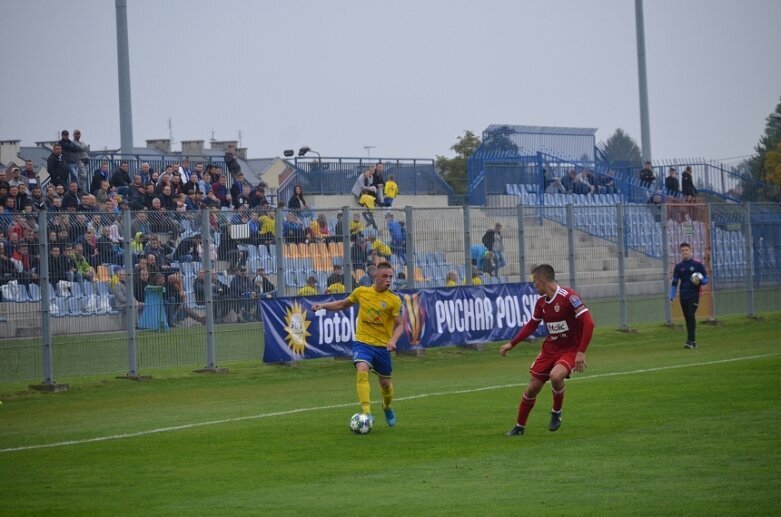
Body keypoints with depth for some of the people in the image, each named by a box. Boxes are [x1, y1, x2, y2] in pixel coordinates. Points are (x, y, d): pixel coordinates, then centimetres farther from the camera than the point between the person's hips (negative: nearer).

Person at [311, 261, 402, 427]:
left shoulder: (394, 300, -8)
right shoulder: (361, 292, -2)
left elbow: (399, 325, -4)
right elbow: (343, 304, 16)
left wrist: (393, 340, -23)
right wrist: (323, 306, 3)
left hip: (382, 346, 0)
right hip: (363, 342, 0)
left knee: (385, 383, 13)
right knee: (362, 371, -27)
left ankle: (387, 408, 45)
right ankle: (366, 412, -31)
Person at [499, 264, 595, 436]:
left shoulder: (568, 297, -19)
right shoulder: (541, 302, 4)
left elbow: (588, 323, -23)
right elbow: (532, 325, 21)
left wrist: (581, 352, -28)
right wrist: (512, 344, 17)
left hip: (570, 350, -7)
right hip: (550, 349, 7)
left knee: (556, 376, -33)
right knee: (532, 388, 5)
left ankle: (556, 413, -6)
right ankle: (519, 426, 25)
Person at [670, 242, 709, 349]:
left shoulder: (698, 264, 0)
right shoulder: (678, 266, 8)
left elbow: (706, 280, 2)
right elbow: (675, 283, 10)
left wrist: (699, 281, -20)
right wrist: (672, 296, 0)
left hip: (694, 295, -4)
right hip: (683, 296, 4)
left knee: (691, 316, -17)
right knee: (687, 318, 6)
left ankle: (690, 341, -20)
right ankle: (693, 341, 15)